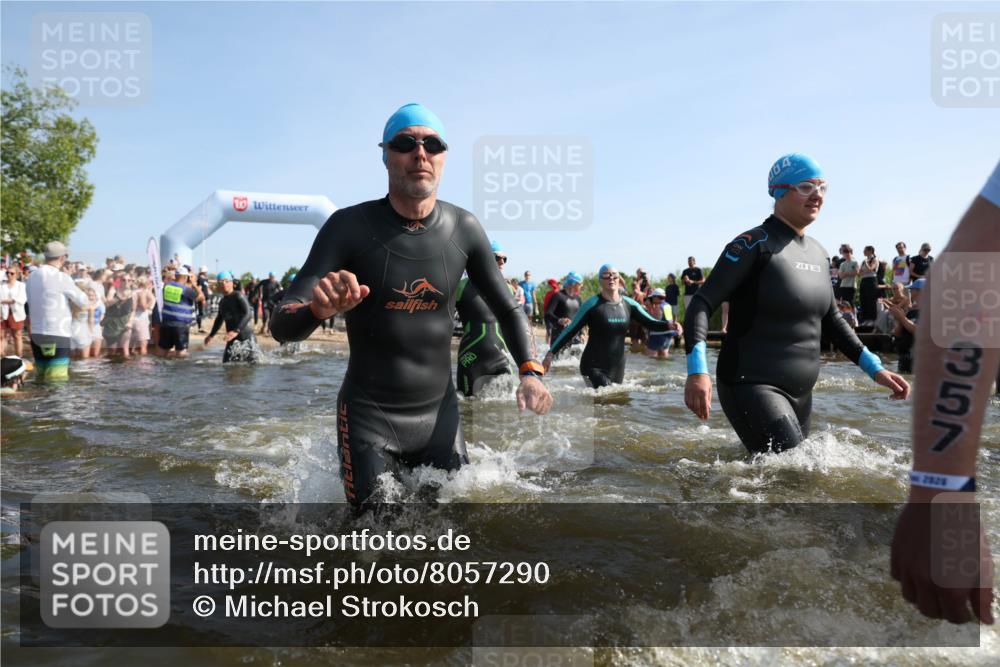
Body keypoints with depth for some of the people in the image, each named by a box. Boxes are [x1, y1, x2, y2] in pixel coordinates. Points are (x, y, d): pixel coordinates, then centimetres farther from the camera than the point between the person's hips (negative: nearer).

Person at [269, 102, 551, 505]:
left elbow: (507, 309, 8)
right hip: (368, 420, -3)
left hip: (440, 415, 3)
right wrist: (319, 309, -40)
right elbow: (281, 327, -17)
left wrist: (529, 371, -9)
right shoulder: (349, 227, -13)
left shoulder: (463, 229, -4)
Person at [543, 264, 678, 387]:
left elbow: (651, 323, 5)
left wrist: (668, 325, -17)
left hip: (617, 367, 5)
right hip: (594, 367, -5)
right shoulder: (593, 304, -7)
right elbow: (570, 331, -4)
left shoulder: (629, 304, 6)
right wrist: (551, 354, -9)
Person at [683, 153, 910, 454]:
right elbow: (702, 304, -17)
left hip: (800, 393, 8)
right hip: (752, 386, -8)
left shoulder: (817, 252, 12)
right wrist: (697, 371, -32)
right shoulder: (754, 244, -11)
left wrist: (875, 368, 13)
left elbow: (831, 319, 22)